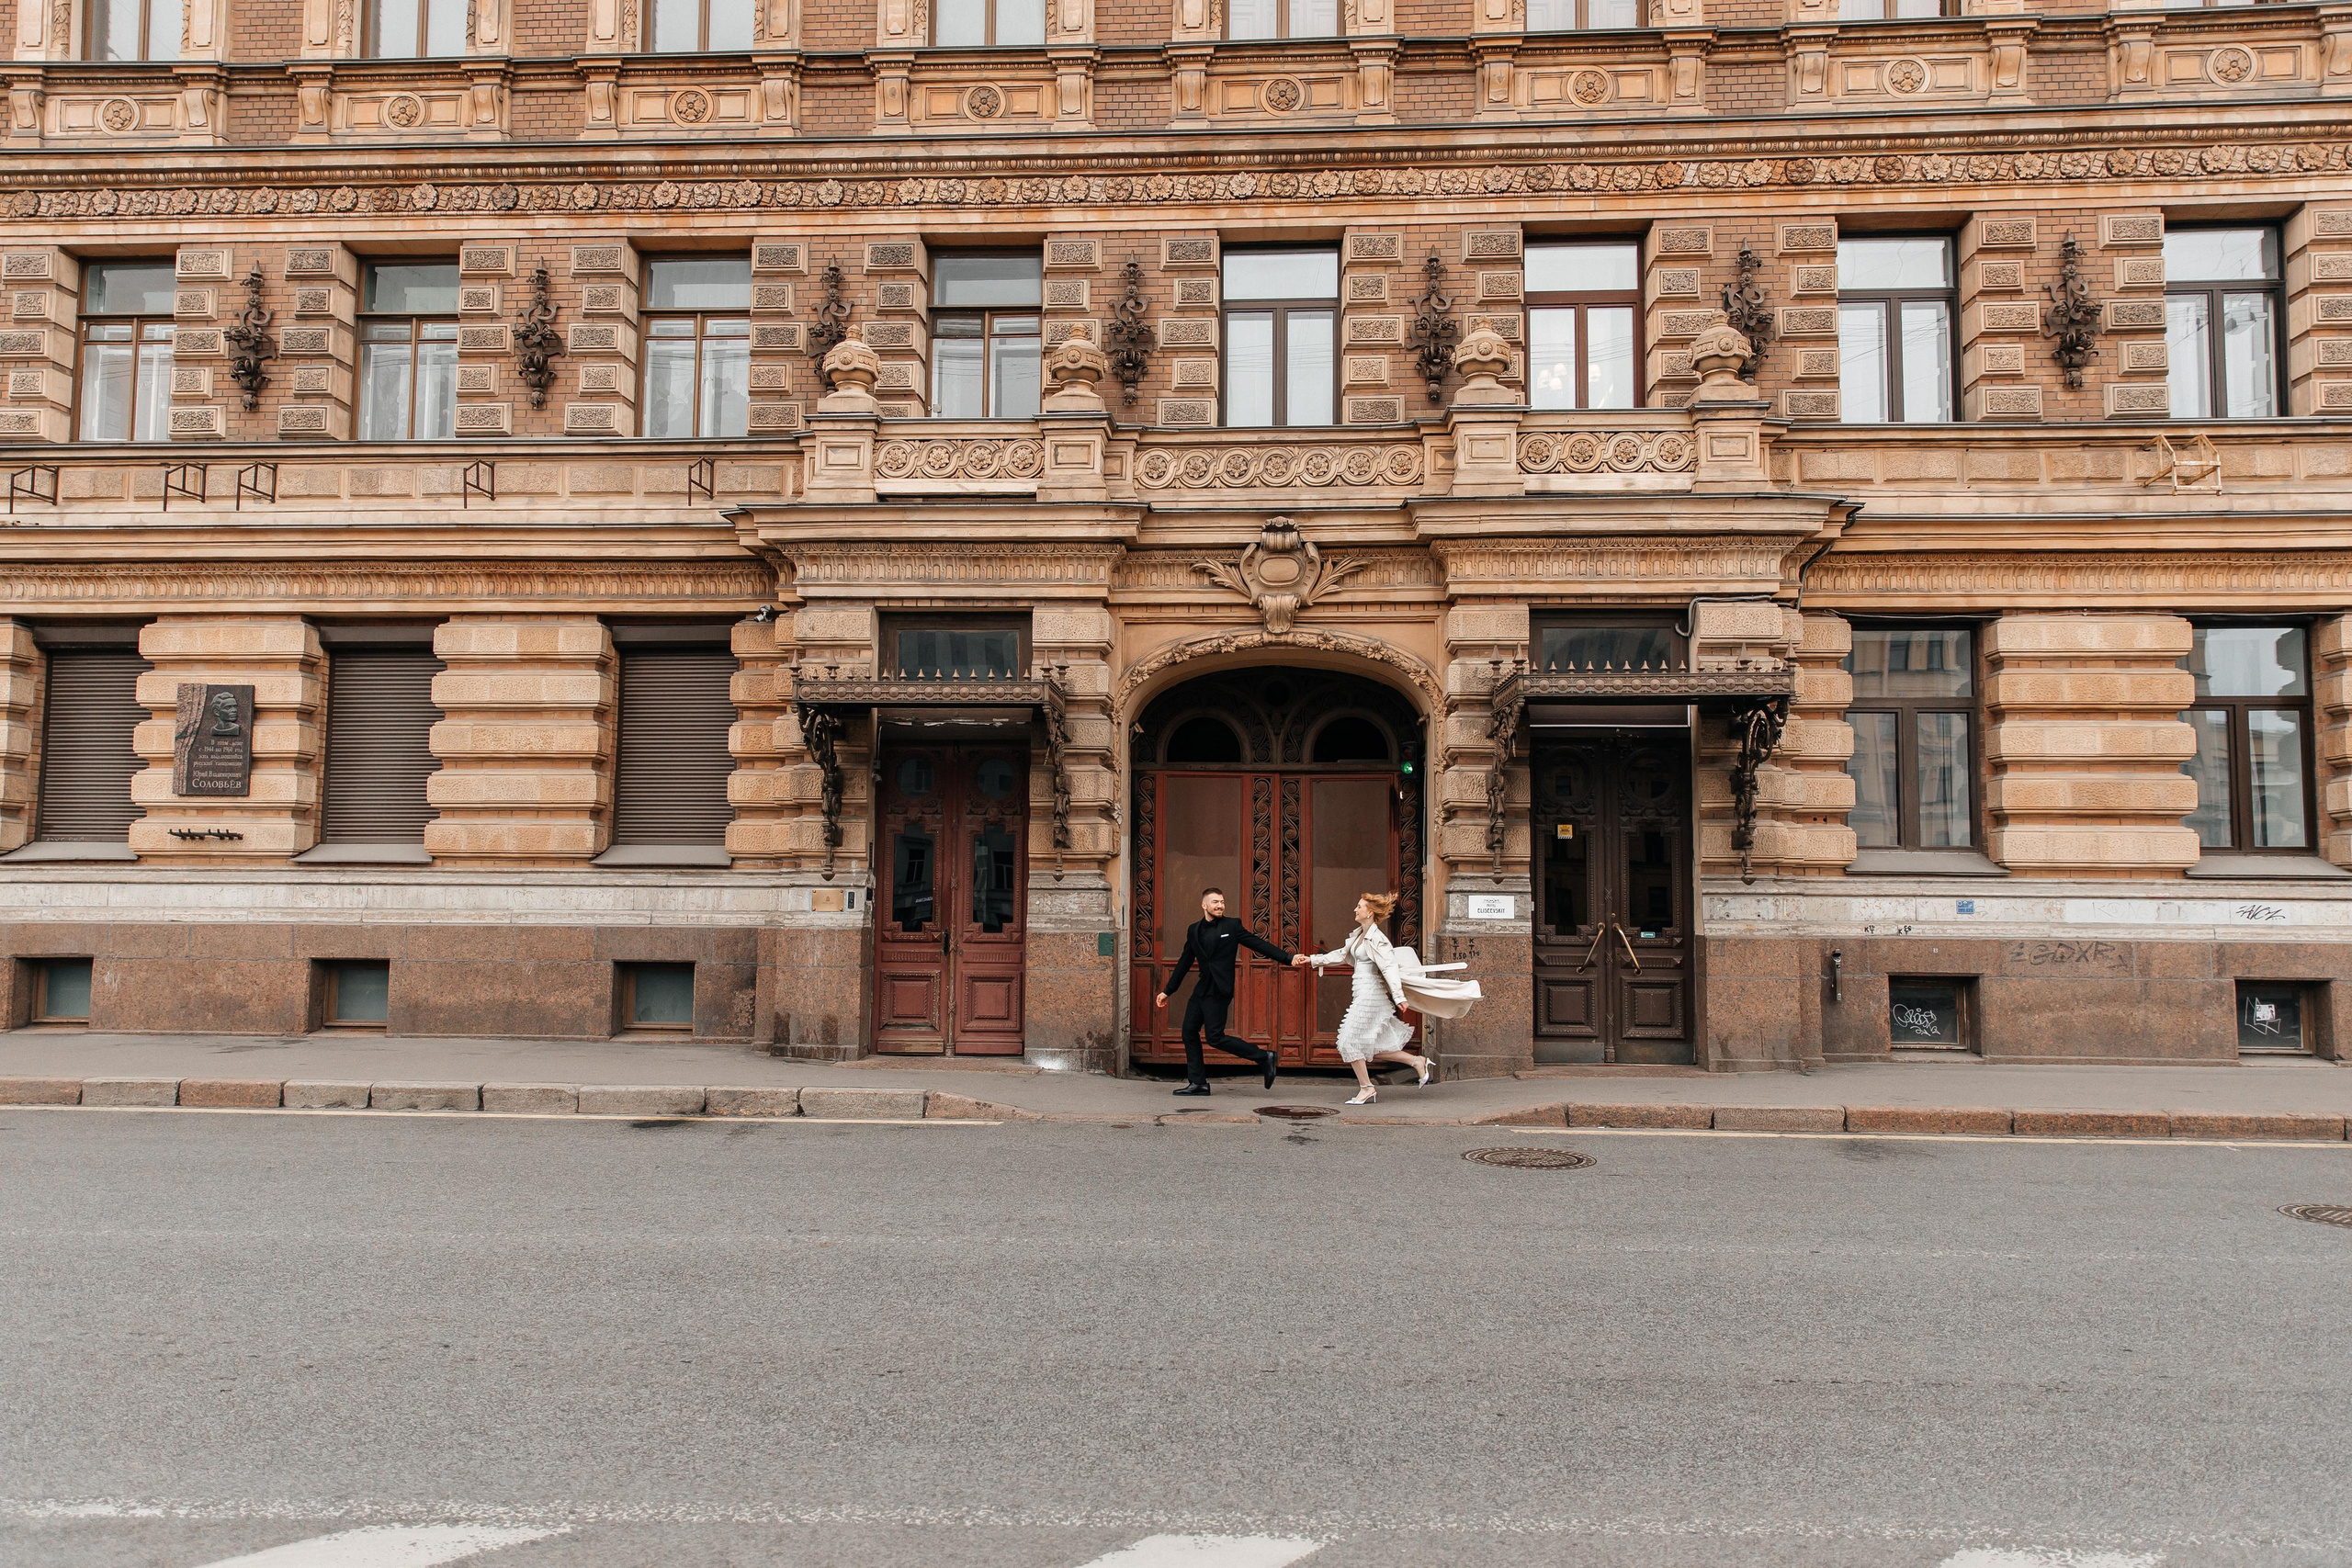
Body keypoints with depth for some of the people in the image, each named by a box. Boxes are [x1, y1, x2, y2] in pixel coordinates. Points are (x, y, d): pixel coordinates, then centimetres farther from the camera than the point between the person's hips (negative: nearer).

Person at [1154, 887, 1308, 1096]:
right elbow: (1184, 963, 18)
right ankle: (1197, 1082, 15)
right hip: (1202, 989, 6)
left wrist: (1289, 959, -13)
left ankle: (1263, 1058, 1)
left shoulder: (1232, 925, -2)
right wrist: (1167, 991, 18)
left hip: (1219, 991, -6)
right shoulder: (1193, 930, 11)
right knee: (1189, 1032, 6)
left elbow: (1258, 944, -5)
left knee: (1215, 1037, -11)